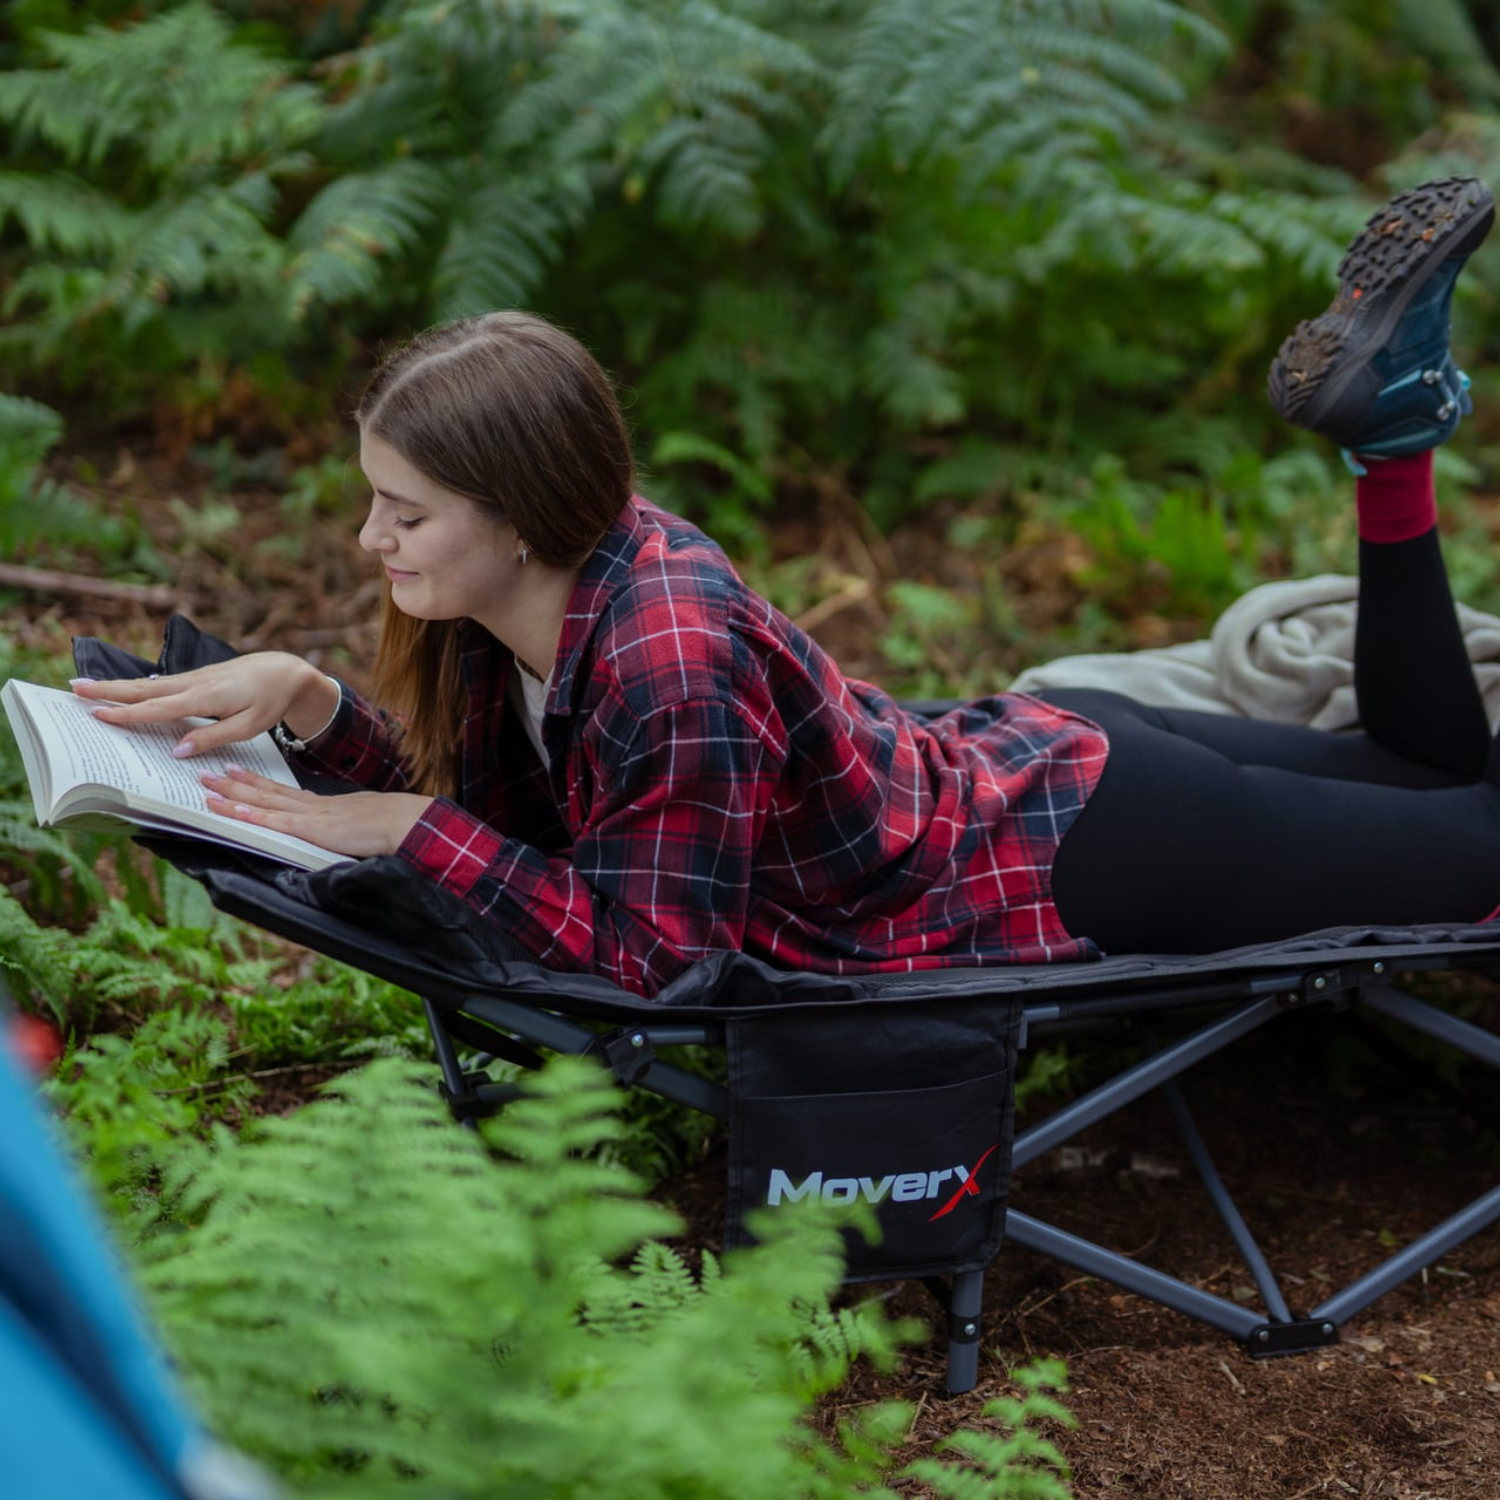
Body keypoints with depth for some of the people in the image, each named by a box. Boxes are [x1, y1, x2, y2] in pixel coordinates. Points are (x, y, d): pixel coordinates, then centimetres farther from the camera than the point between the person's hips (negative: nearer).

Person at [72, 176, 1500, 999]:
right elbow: (485, 798, 0)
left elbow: (656, 955, -29)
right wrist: (306, 701, -16)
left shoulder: (665, 659, -36)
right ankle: (1382, 406, 20)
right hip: (1021, 755, 7)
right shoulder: (558, 574, -11)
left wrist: (412, 833, -31)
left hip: (1083, 849, -7)